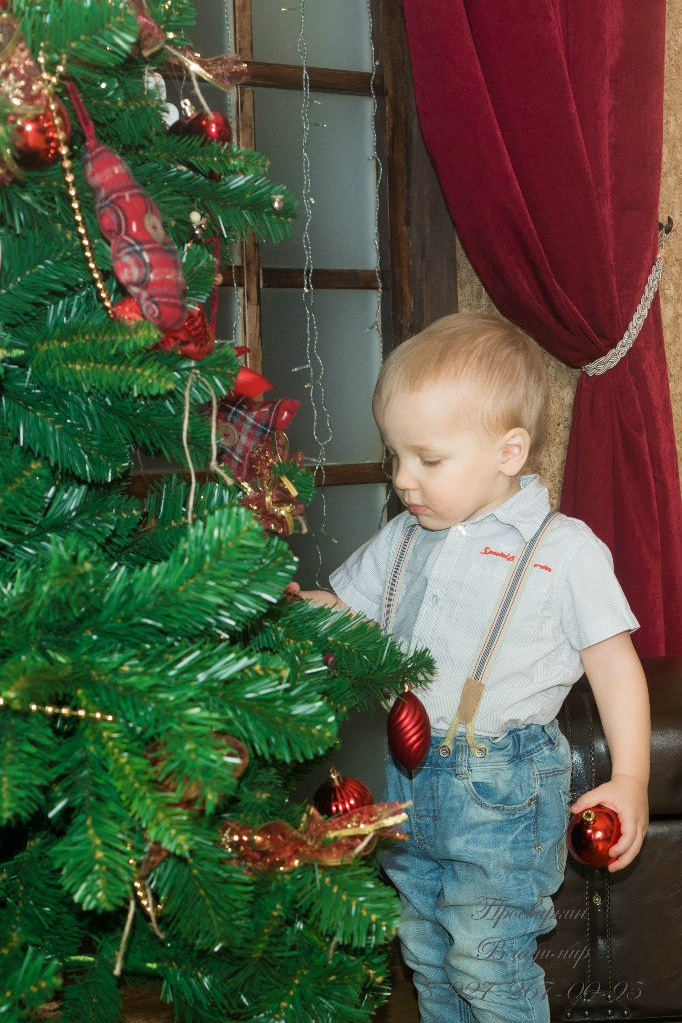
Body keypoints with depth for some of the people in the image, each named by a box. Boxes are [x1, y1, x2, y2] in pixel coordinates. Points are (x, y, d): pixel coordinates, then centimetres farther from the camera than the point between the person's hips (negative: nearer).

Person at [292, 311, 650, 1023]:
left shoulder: (564, 551, -11)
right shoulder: (403, 541, 5)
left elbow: (614, 667, -7)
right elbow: (340, 614, 15)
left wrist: (629, 781, -13)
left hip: (503, 795, -5)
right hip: (409, 782, 6)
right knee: (425, 955, 18)